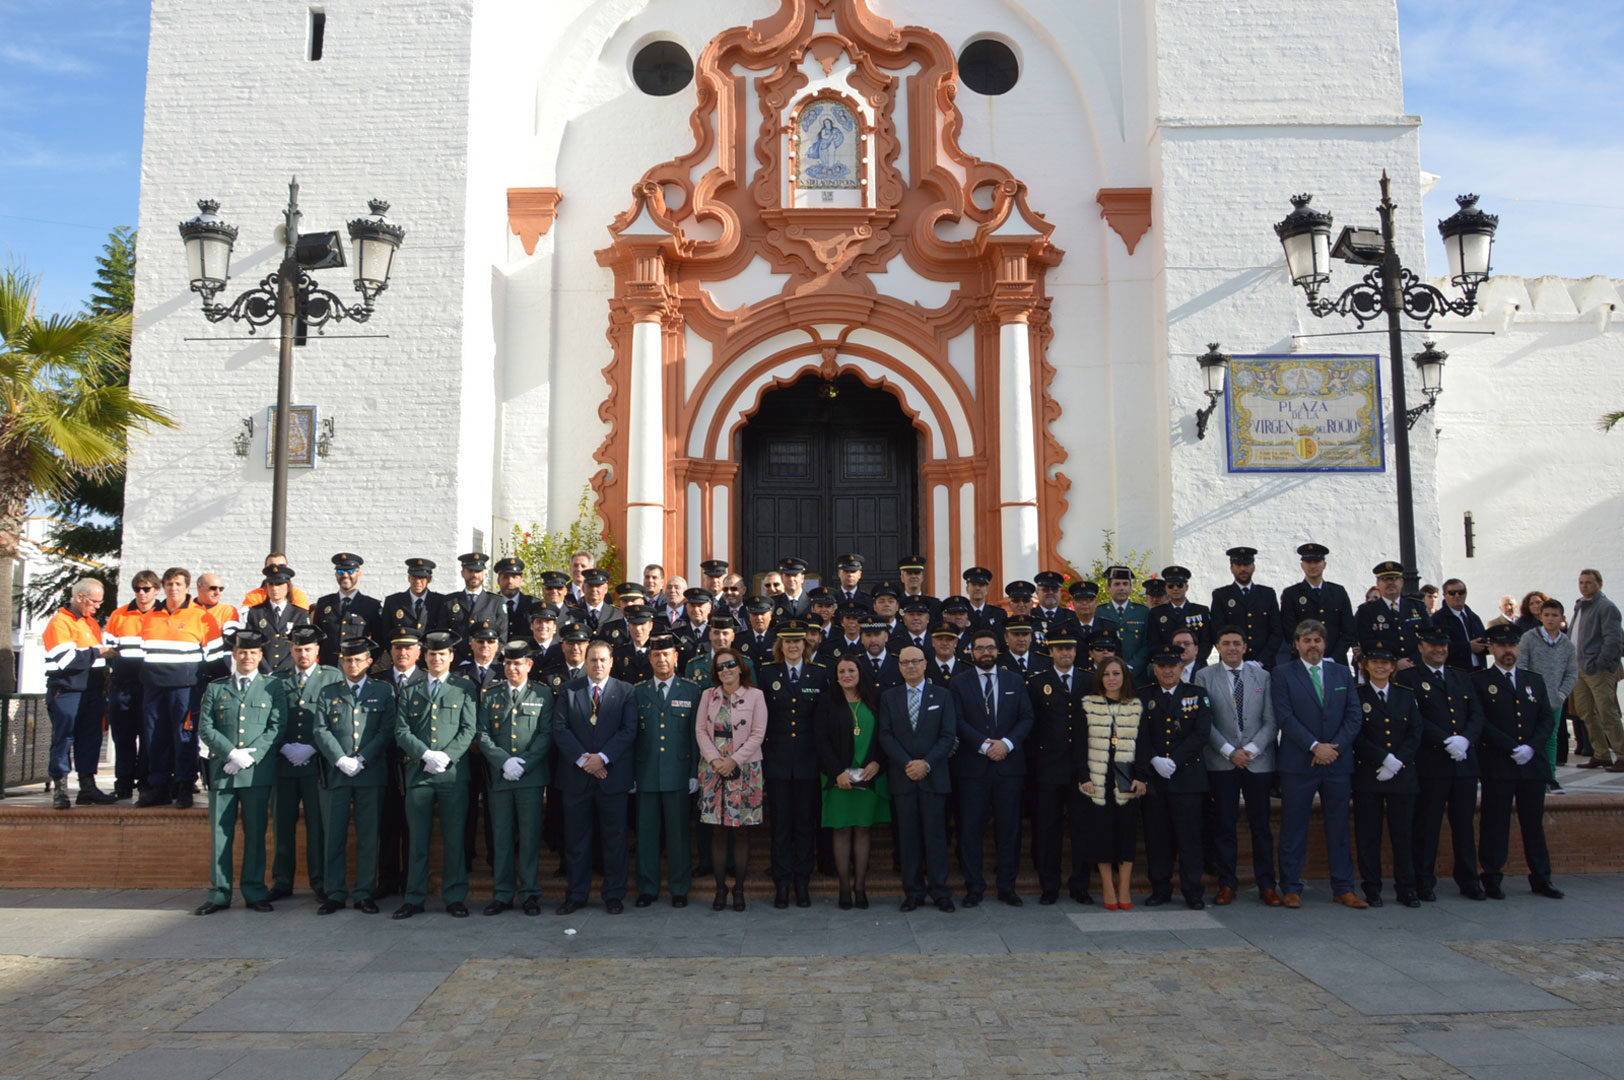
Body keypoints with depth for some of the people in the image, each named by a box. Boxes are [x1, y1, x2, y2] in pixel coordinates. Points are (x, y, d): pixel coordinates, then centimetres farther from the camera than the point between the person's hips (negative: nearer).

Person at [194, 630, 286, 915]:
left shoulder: (272, 687, 9)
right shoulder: (215, 688, 12)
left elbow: (277, 727, 1)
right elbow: (205, 729, 4)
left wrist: (250, 756, -11)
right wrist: (232, 754, -10)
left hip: (258, 772, -1)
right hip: (221, 770, 1)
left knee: (255, 834, 3)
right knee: (220, 834, 3)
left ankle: (255, 893, 10)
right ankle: (219, 894, 11)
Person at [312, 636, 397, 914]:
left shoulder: (384, 690, 9)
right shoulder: (327, 693, 12)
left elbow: (387, 730, 1)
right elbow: (320, 731, 4)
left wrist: (362, 760, -9)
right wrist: (341, 760, -10)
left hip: (371, 774, -1)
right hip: (335, 774, 1)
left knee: (368, 837, 2)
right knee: (333, 837, 4)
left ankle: (365, 894, 9)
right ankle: (335, 894, 13)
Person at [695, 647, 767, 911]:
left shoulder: (755, 696, 0)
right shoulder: (708, 696, 9)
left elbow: (758, 734, -4)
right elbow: (700, 730, 5)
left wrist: (734, 760, -11)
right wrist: (715, 759, -8)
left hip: (744, 769, -2)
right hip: (714, 770, 2)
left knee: (741, 831, 0)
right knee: (717, 831, 2)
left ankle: (739, 889, 8)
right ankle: (720, 888, 10)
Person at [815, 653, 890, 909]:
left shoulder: (874, 701, 7)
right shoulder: (828, 701, 1)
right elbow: (822, 740, -3)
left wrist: (877, 763, -8)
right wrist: (838, 772, -11)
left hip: (869, 775, 2)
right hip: (839, 777, -2)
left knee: (862, 831, 5)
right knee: (842, 831, 0)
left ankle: (860, 887, 11)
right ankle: (845, 888, 7)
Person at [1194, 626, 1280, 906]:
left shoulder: (1262, 676, 8)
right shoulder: (1204, 677, 3)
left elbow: (1271, 721, 4)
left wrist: (1252, 749, -9)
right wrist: (1229, 751, -9)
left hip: (1258, 761, 1)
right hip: (1221, 762, -1)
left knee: (1261, 825, 4)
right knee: (1224, 825, 2)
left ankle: (1267, 885, 12)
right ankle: (1227, 884, 11)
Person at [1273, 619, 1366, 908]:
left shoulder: (1342, 673, 12)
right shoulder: (1283, 674, 1)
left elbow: (1353, 716, 6)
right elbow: (1285, 717, -7)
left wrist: (1335, 747, -8)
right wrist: (1315, 746, -14)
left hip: (1338, 764, 3)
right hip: (1298, 764, -3)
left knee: (1338, 827, 8)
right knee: (1293, 829, 2)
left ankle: (1343, 889, 16)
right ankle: (1291, 889, 9)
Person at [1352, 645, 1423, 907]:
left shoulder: (1406, 696, 12)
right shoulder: (1357, 696, 2)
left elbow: (1415, 735, 5)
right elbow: (1357, 737, -5)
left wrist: (1397, 762, -9)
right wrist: (1385, 758, -15)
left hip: (1402, 775, 2)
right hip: (1367, 775, -2)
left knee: (1403, 833, 5)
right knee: (1368, 834, 1)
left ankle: (1406, 888, 15)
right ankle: (1372, 888, 9)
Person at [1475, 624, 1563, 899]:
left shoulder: (1534, 680, 14)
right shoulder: (1480, 682, 0)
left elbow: (1547, 719, 8)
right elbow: (1481, 722, -8)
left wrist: (1531, 746, -8)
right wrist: (1512, 748, -15)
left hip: (1533, 763, 4)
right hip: (1497, 767, -4)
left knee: (1534, 823, 10)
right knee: (1495, 824, 0)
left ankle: (1541, 879, 19)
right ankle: (1492, 879, 6)